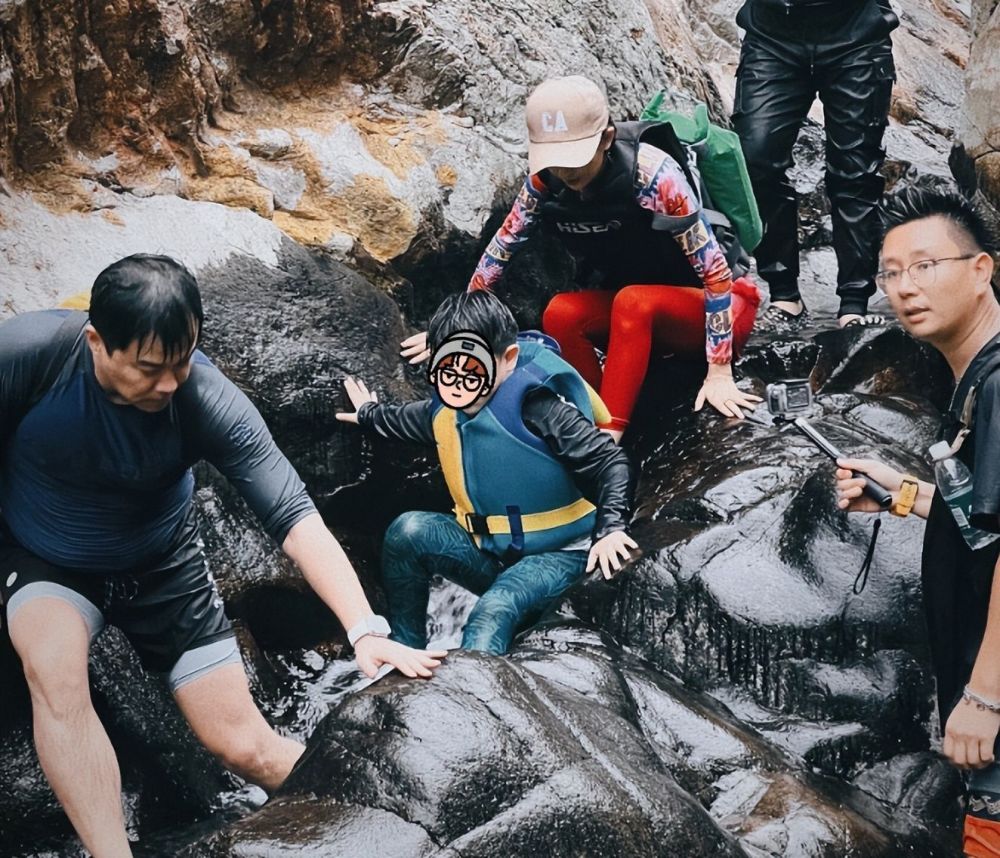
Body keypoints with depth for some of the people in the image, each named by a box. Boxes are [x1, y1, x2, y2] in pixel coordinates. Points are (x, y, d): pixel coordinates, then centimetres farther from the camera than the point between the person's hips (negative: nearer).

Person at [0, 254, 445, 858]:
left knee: (244, 746, -2)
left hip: (161, 564, 0)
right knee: (56, 671, -34)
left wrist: (365, 630, -44)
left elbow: (295, 518, -32)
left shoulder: (211, 404, -29)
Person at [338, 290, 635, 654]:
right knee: (409, 531, -17)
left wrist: (611, 527, -38)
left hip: (557, 555, -7)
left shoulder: (534, 407, -23)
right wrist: (370, 414, 45)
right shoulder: (445, 410, 0)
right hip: (489, 554, 7)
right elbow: (407, 419, 28)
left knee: (493, 613, -34)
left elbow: (609, 461, -25)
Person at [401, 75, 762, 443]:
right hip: (632, 316, 5)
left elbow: (714, 268, -25)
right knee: (561, 314, -25)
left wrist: (719, 372, -26)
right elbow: (502, 247, 1)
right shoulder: (546, 179, -13)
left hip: (703, 310, -5)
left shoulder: (652, 173, -28)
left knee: (634, 302, -35)